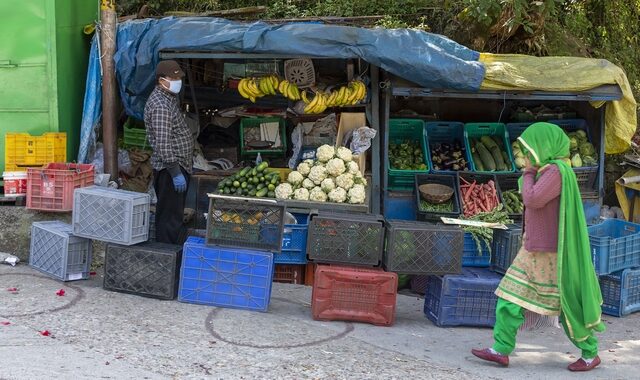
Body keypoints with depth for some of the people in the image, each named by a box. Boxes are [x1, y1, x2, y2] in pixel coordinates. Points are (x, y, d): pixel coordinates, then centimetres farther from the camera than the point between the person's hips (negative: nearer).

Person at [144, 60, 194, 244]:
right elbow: (163, 143, -25)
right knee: (171, 217, -7)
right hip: (170, 168, -11)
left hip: (177, 166, 11)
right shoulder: (160, 105, -19)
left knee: (173, 214, 16)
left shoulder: (169, 98, 14)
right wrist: (176, 173, -25)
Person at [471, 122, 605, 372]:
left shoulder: (557, 171, -18)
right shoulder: (546, 172, 12)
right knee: (509, 300, 4)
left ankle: (590, 354, 18)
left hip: (551, 255, -9)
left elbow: (532, 200, -26)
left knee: (566, 305, 3)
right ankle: (501, 350, 5)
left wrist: (527, 175, -10)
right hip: (533, 253, 9)